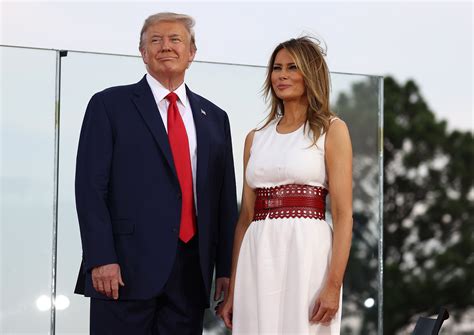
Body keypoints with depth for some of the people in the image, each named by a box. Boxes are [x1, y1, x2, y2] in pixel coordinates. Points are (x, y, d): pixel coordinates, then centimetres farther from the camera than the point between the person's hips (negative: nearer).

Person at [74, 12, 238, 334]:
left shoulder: (214, 117, 16)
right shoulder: (109, 105, 4)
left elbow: (225, 198, 14)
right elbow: (91, 187, -3)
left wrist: (227, 268, 7)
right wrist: (100, 259, -13)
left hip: (192, 269, 4)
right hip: (127, 266, -4)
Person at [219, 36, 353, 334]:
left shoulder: (332, 130, 2)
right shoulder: (256, 139, 15)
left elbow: (343, 215, -5)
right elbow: (246, 217, 15)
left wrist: (334, 285, -15)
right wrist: (232, 290, 10)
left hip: (307, 253, -4)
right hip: (258, 258, 4)